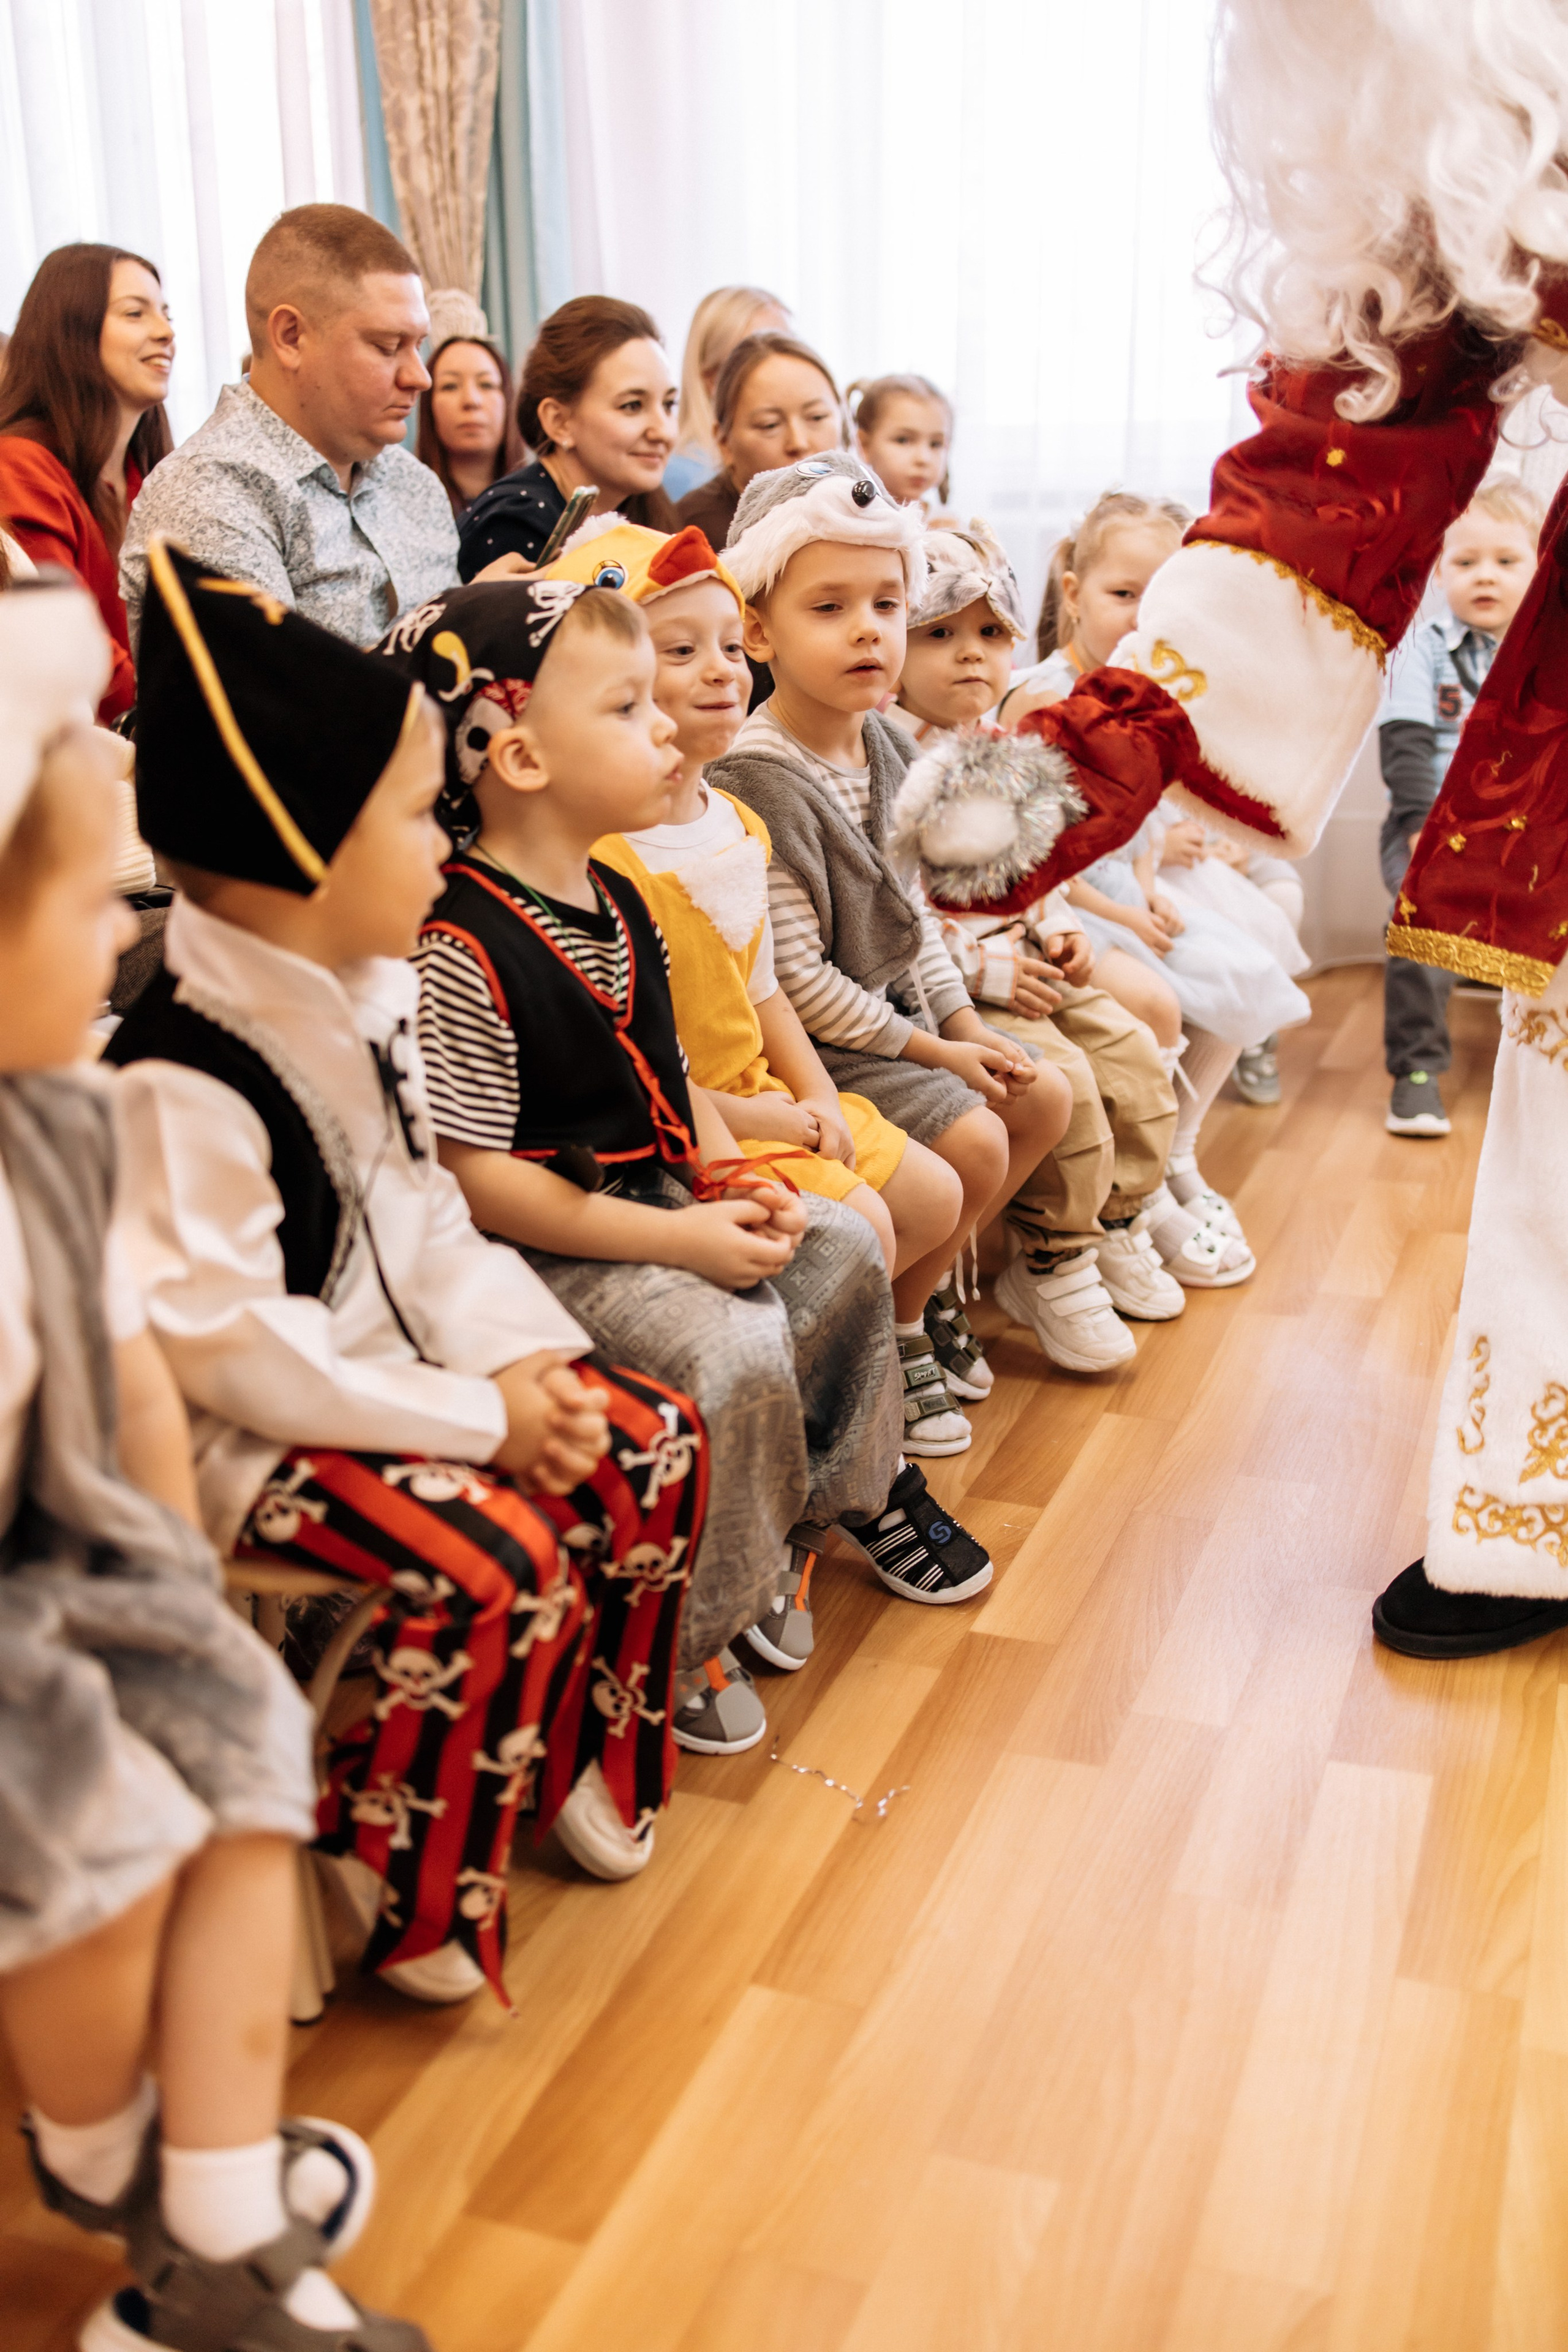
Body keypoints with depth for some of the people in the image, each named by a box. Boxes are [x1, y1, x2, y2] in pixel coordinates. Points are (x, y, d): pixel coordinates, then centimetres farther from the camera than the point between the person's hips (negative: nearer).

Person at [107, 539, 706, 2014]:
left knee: (653, 1445, 1)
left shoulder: (368, 990, 4)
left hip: (389, 1354, 9)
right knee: (496, 1561, -26)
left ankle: (578, 1764, 21)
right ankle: (393, 1901, -1)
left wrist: (516, 1357, -6)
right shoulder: (179, 1077, -26)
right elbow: (225, 1340, -26)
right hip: (242, 1427, -9)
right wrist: (473, 1418, -23)